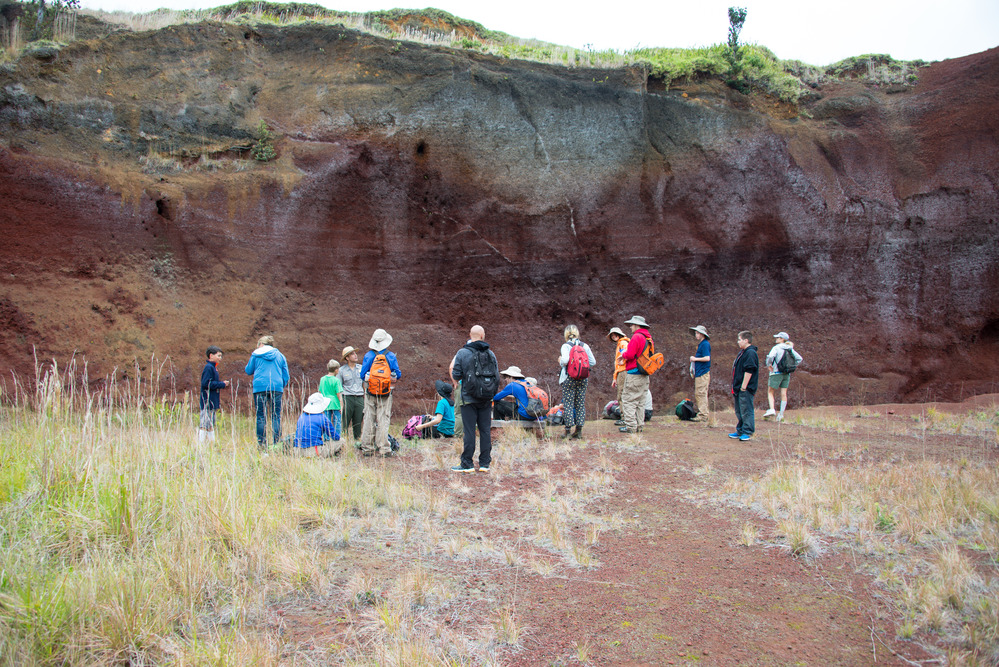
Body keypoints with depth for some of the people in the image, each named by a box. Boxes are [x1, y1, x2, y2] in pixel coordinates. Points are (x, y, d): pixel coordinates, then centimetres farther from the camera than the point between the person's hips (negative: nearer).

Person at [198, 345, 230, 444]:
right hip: (208, 402, -10)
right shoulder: (208, 367, -13)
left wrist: (222, 383, 9)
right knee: (205, 424, -10)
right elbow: (206, 384, -22)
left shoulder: (213, 367, 18)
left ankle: (212, 443, 18)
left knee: (211, 424, 13)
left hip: (212, 402, 10)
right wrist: (222, 384, -16)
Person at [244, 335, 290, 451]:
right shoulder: (280, 355, 14)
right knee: (276, 416, 2)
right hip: (277, 388, 2)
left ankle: (261, 443, -1)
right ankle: (277, 442, -3)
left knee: (261, 416, 2)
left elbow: (248, 371, 16)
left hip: (260, 388, -2)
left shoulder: (256, 354, 8)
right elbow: (286, 375, 14)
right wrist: (282, 387, 25)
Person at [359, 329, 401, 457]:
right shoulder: (390, 356, -2)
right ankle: (384, 448, 0)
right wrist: (394, 376, 24)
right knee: (383, 419, 2)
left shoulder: (368, 355, -2)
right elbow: (398, 375, 2)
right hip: (386, 394, 0)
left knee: (369, 419, 7)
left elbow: (362, 375, 0)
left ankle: (367, 448, 10)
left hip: (370, 393, 1)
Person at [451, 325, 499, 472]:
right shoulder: (491, 354, 2)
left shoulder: (462, 353, -7)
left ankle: (467, 464, 5)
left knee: (469, 431, 0)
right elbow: (497, 377, 5)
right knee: (485, 430, 9)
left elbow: (456, 375, -6)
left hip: (469, 399, -3)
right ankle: (485, 463, 14)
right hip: (486, 400, 3)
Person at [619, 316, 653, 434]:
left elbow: (630, 355, -20)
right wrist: (625, 355, 16)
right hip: (644, 375, 9)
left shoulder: (637, 337, -14)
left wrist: (623, 354, 1)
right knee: (640, 401, 12)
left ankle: (631, 426, -6)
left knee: (628, 400, -5)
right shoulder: (648, 337, 15)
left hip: (634, 374, -9)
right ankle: (639, 425, 14)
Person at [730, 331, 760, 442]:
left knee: (746, 411, -4)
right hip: (739, 388, 10)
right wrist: (735, 387, 21)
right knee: (739, 411, 15)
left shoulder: (750, 353, -16)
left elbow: (749, 371, -21)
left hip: (745, 389, -10)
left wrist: (743, 387, -22)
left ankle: (747, 432, 2)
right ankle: (740, 431, 24)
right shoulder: (743, 352, 16)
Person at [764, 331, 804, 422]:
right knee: (783, 394, 4)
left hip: (777, 373, -5)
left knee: (770, 392, 3)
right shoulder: (790, 349, 8)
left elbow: (770, 356, -26)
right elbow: (799, 359, 12)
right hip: (787, 374, 6)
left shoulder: (776, 348, -9)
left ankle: (771, 409, -14)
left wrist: (769, 365, -9)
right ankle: (781, 413, 2)